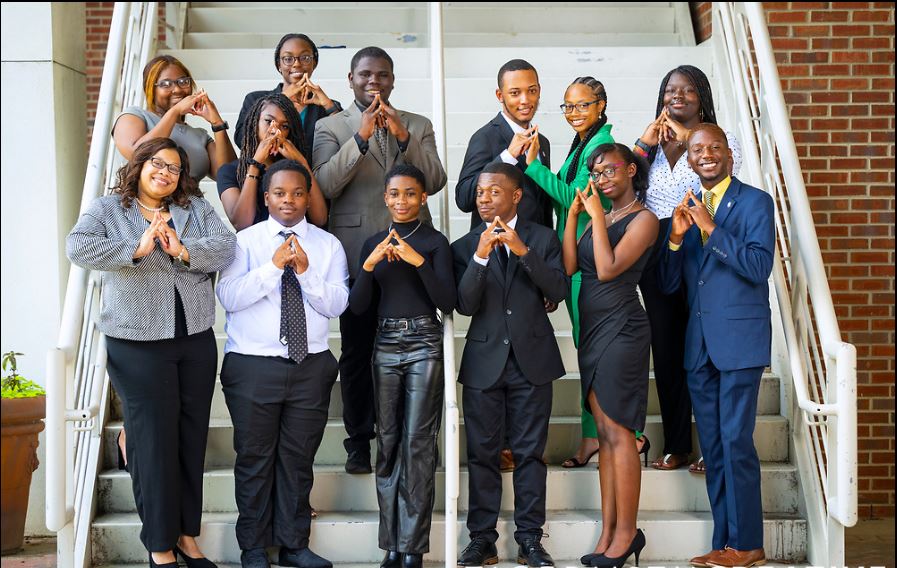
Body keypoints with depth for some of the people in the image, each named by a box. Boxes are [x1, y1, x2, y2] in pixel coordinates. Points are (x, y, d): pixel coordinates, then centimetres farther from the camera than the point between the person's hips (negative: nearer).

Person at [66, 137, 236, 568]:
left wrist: (184, 250, -19)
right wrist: (136, 250, -22)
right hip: (137, 344, -3)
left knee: (192, 439, 10)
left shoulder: (196, 208, 11)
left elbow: (226, 247, -3)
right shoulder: (108, 209, 2)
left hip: (196, 340, 4)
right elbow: (77, 247, -15)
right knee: (153, 441, 0)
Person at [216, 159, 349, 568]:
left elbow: (337, 304, -2)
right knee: (254, 458, 5)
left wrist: (305, 271, -15)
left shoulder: (327, 245, 7)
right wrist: (274, 266, -18)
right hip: (253, 365, -2)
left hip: (311, 365, 2)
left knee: (298, 458, 9)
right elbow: (228, 297, -11)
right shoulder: (245, 241, 1)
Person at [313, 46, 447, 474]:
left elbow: (435, 182, 0)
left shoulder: (418, 126, 13)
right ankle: (359, 440, 15)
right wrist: (361, 137, -18)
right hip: (357, 256, -1)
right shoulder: (330, 126, 7)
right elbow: (325, 185, -8)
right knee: (357, 352, 4)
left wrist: (403, 136, -12)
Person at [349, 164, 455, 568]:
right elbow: (357, 306, 5)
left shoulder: (435, 242, 1)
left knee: (418, 443, -5)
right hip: (385, 346, 4)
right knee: (387, 442, 5)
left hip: (423, 345, -4)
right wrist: (369, 264, -10)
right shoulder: (373, 244, 11)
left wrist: (418, 261, -18)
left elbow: (448, 303, -8)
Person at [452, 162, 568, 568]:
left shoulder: (542, 239, 5)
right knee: (482, 454, 4)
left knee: (530, 452, 2)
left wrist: (523, 250, -18)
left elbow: (559, 291, -8)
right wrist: (481, 256, -19)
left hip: (531, 359, -1)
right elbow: (465, 305, -6)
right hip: (484, 362, 1)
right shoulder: (465, 247, 6)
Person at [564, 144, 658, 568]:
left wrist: (596, 216, -13)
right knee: (604, 433, 8)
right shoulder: (597, 218, 16)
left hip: (621, 329, -8)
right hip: (593, 328, 8)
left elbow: (608, 268, -17)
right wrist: (574, 213, 0)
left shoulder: (643, 219, -5)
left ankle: (626, 533, 1)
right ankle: (608, 534, 12)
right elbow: (569, 265, 3)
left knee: (617, 433, -7)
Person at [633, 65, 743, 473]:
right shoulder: (653, 143, 15)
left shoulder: (720, 139, 4)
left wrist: (687, 137, -12)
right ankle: (675, 445, 17)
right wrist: (645, 143, -6)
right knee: (666, 350, 7)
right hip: (657, 253, 4)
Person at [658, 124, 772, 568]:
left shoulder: (755, 202, -3)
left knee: (735, 441, -6)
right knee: (712, 446, 9)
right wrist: (676, 237, -8)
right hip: (699, 344, 6)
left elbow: (759, 266, -16)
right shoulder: (687, 210, 13)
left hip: (739, 339, -6)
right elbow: (667, 284, 8)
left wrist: (712, 229, -20)